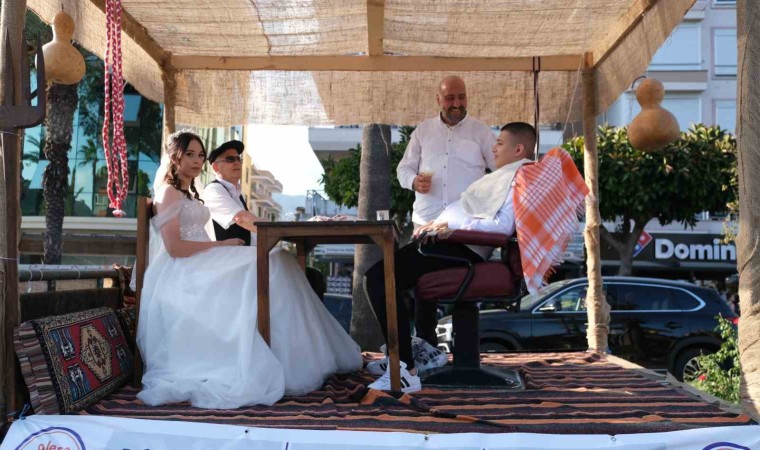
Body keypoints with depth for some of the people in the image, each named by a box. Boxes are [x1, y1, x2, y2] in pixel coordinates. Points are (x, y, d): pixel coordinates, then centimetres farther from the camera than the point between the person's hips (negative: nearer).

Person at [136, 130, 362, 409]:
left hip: (198, 265, 9)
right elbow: (174, 247, -15)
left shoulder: (189, 193, 25)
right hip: (181, 273, -8)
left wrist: (222, 248, 3)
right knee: (268, 267, -24)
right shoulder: (168, 192, -4)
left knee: (278, 263, -10)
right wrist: (221, 244, -12)